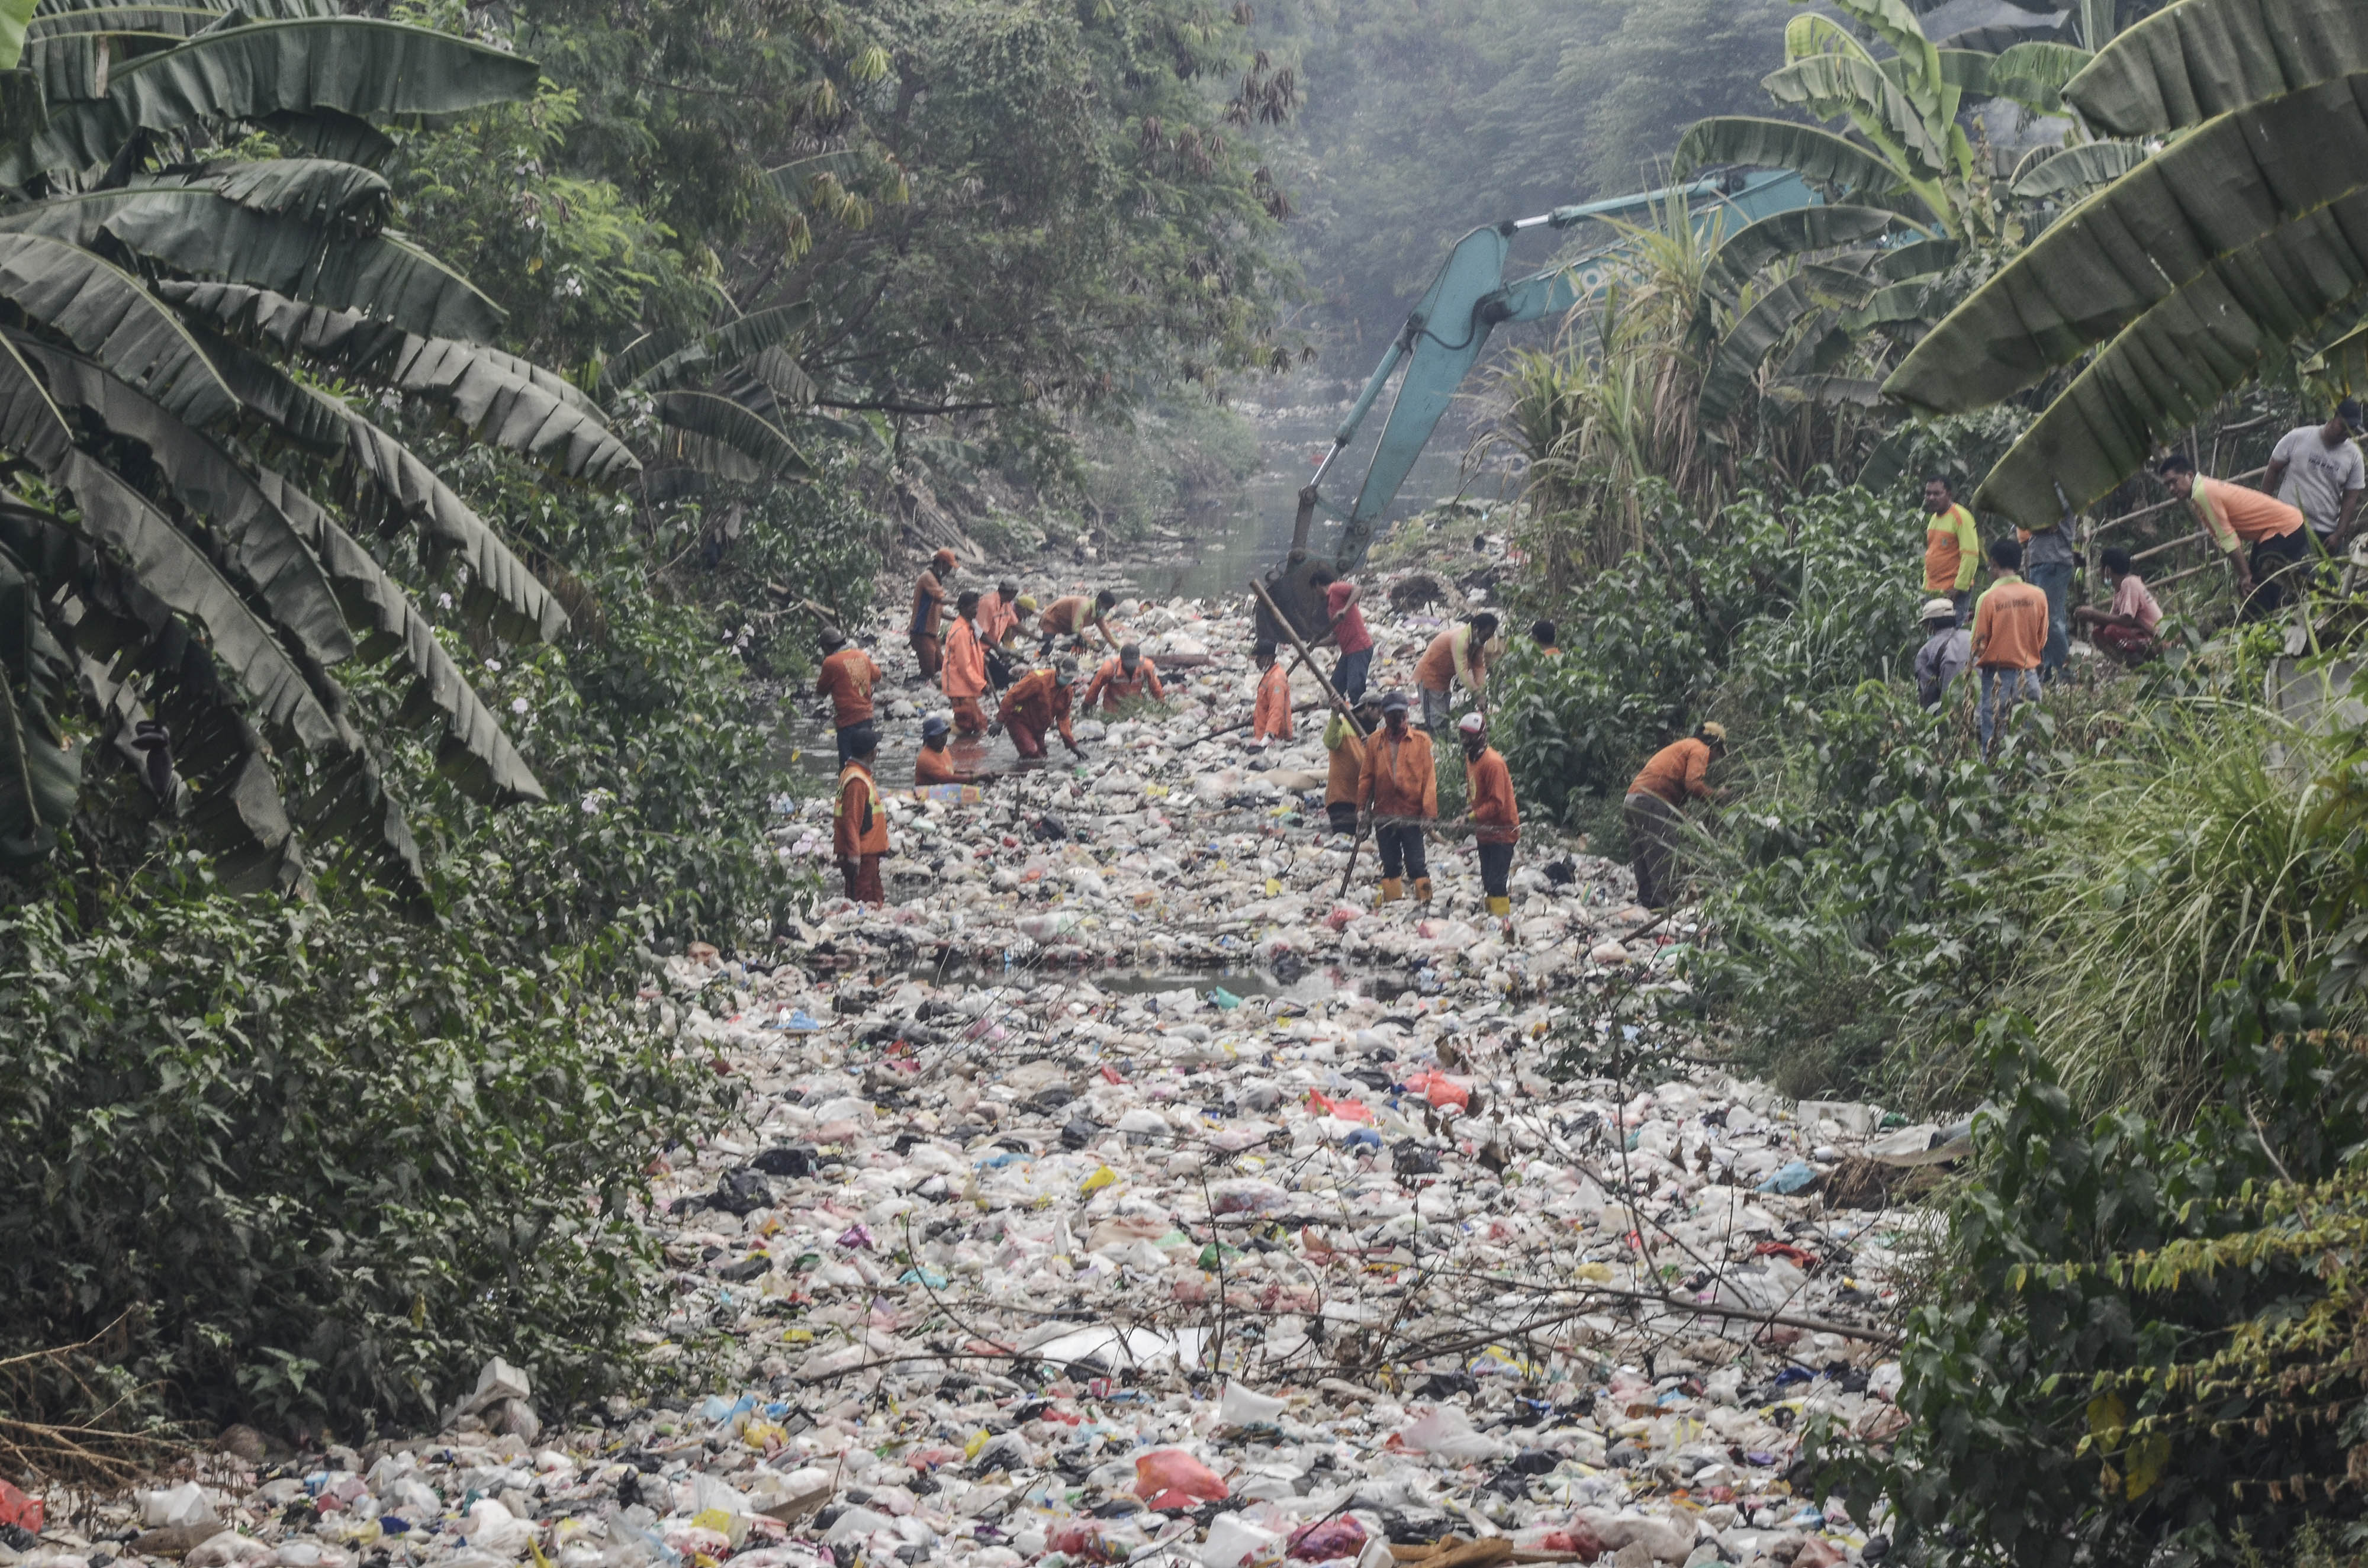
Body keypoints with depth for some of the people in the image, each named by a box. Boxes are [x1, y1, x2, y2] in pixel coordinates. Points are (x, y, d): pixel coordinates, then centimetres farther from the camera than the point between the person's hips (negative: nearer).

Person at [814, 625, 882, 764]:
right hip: (866, 716, 7)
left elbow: (821, 691, -2)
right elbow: (876, 676, 24)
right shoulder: (862, 656, 6)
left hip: (848, 721, -7)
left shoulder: (831, 662, -14)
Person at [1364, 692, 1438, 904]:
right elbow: (1367, 777, 10)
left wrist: (1429, 811, -8)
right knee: (1390, 865, 8)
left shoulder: (1421, 741, 1)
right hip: (1384, 813, 3)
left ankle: (1424, 900, 3)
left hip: (1412, 814, -3)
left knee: (1416, 863, -4)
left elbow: (1429, 777, -2)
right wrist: (1363, 809, 6)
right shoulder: (1374, 743, 6)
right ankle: (1393, 901, 14)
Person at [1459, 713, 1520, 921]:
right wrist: (1470, 808, 5)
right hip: (1484, 830, 9)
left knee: (1497, 881, -13)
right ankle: (1492, 914, 21)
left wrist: (1474, 816, -31)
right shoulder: (1470, 758, 8)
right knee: (1488, 879, 14)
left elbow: (1497, 802, -24)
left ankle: (1502, 917, -11)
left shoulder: (1493, 762, -21)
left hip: (1502, 830, -9)